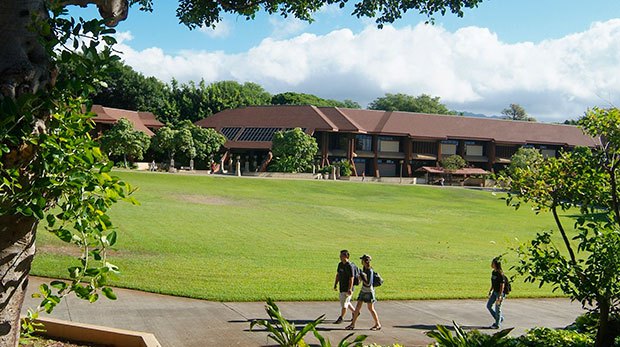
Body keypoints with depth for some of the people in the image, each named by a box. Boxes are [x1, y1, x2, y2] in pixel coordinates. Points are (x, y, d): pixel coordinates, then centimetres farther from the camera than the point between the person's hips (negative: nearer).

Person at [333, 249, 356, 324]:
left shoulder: (349, 266, -19)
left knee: (344, 304, -3)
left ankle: (340, 318, 5)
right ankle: (354, 312, 38)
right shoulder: (340, 264, 8)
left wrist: (350, 289, -24)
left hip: (347, 288, -9)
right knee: (346, 302, 20)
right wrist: (335, 284, 17)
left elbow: (351, 279, -21)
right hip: (342, 287, 9)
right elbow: (338, 275, 18)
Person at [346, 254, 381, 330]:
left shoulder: (370, 271, -20)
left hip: (369, 291, -8)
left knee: (371, 308, 0)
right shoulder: (365, 268, 4)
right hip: (363, 290, 8)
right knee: (358, 306, 6)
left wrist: (362, 277, -18)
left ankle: (378, 324, 15)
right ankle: (353, 324, 9)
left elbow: (368, 283, -23)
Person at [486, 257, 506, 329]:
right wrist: (490, 291, 19)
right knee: (488, 305, 11)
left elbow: (502, 285, -20)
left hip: (500, 293, -9)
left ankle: (497, 324, 15)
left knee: (497, 308, 1)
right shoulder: (493, 272, 6)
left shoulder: (500, 274, -20)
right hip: (494, 292, 9)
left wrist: (500, 296, -22)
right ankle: (500, 318, 26)